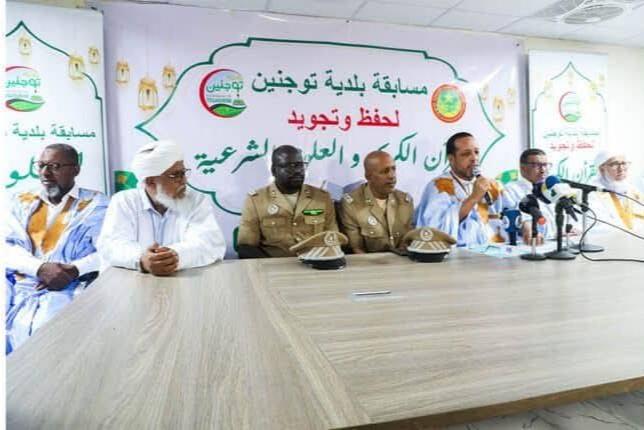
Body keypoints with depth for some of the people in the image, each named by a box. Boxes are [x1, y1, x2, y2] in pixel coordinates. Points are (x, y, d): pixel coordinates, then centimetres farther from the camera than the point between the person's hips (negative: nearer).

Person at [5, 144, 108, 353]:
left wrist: (73, 270, -19)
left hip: (69, 289, -3)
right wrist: (40, 268, -13)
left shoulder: (96, 203, 7)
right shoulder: (22, 203, 19)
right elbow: (6, 246, 5)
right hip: (19, 289, 4)